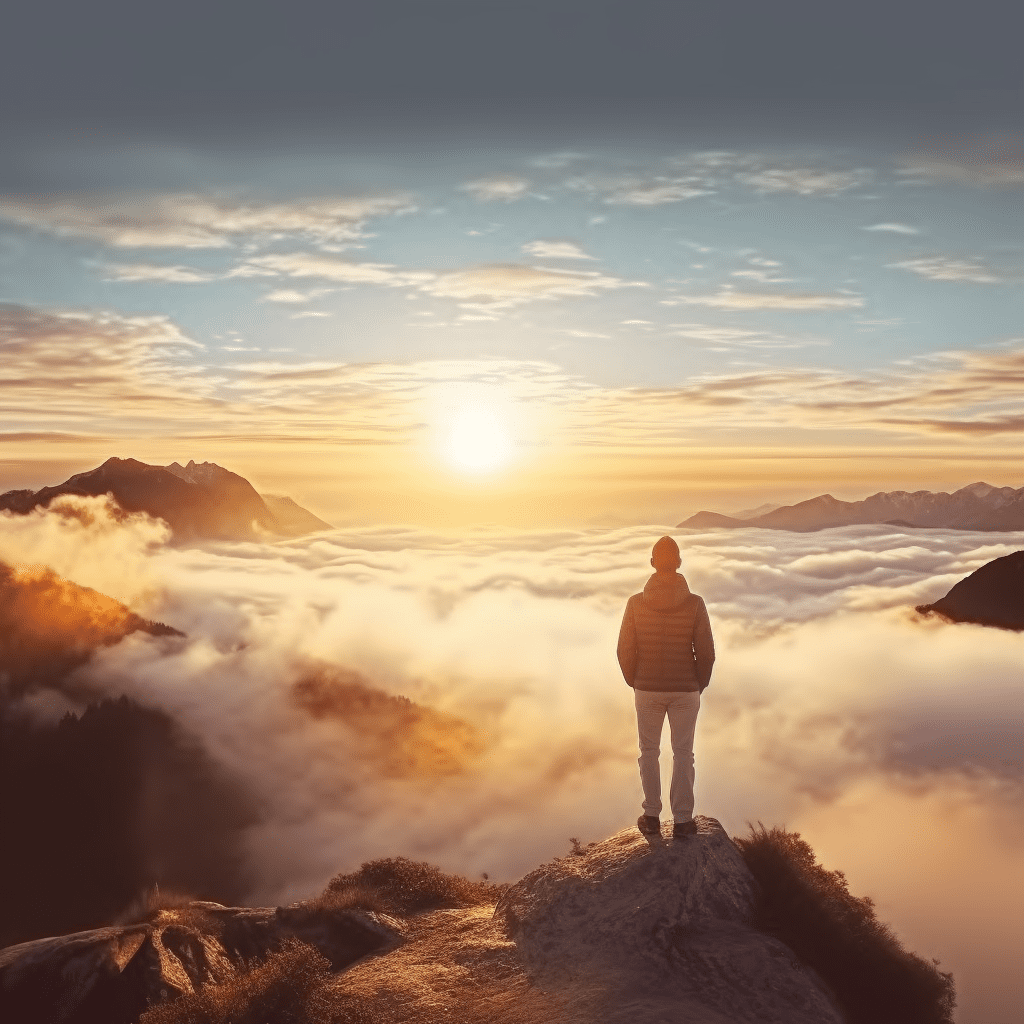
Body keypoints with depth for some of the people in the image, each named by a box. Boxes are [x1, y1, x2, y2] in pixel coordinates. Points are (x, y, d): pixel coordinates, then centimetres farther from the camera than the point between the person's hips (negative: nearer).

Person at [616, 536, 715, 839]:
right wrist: (699, 686, 9)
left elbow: (625, 651, -5)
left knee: (649, 751, 16)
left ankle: (652, 817, 21)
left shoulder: (636, 603, -11)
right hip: (685, 690, 0)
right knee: (683, 753, 11)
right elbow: (705, 653, -8)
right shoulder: (695, 604, -12)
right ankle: (682, 820, 16)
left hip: (647, 689, 1)